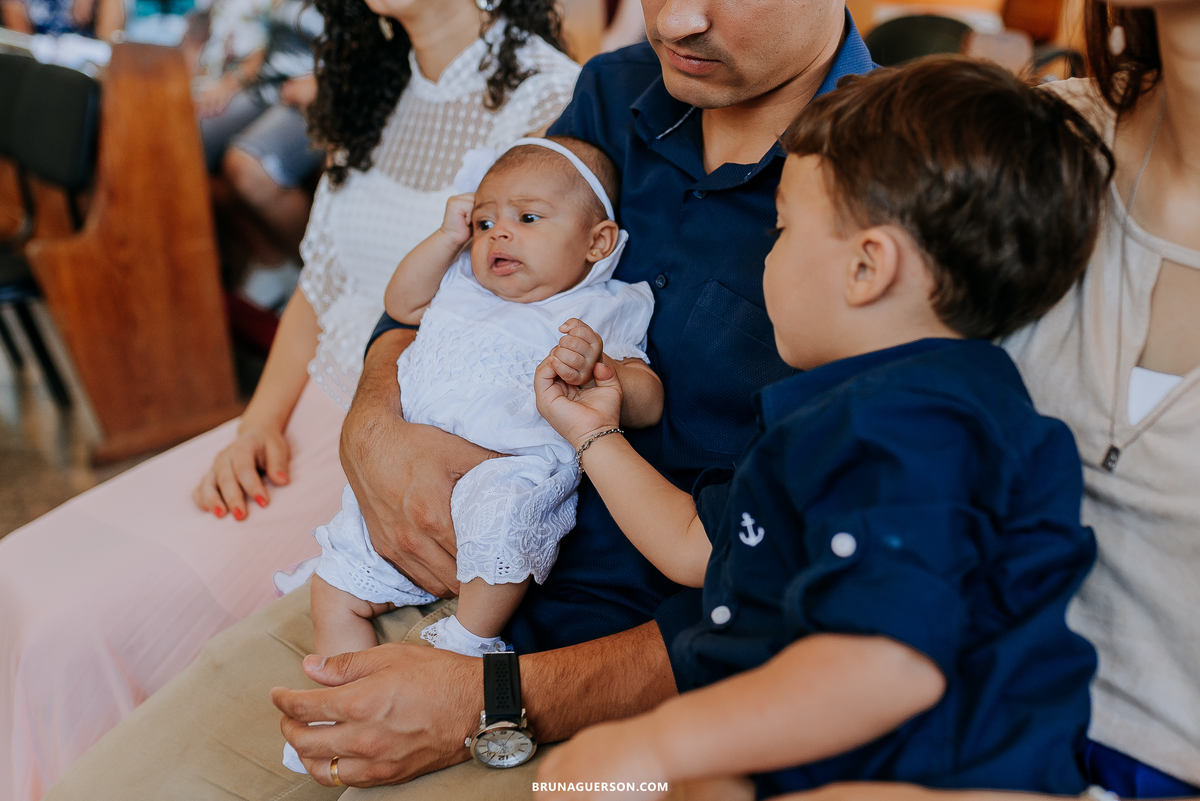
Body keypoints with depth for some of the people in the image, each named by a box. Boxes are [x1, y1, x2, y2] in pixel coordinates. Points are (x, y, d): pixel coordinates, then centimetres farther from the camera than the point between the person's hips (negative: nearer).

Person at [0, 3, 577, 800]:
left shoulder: (549, 93, -10)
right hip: (309, 423, 8)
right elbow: (320, 291, 16)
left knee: (89, 622, -16)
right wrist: (260, 423, 2)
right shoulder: (376, 91, 13)